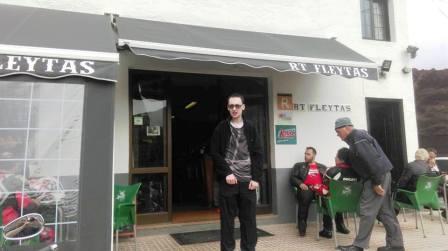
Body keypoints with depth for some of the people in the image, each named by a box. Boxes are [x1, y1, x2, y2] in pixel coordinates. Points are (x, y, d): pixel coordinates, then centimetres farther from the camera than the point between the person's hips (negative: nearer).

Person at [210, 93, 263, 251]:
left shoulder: (250, 128, 9)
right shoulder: (221, 128, 4)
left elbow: (258, 154, 5)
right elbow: (215, 153, -1)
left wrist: (256, 178, -4)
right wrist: (226, 173, -11)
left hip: (248, 181, 2)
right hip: (228, 180, -1)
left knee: (249, 219, 7)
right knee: (227, 219, 4)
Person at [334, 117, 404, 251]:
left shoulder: (358, 140, -18)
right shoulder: (357, 136, 15)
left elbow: (372, 161, -24)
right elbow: (359, 161, 23)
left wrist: (376, 183, -22)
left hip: (377, 177, -10)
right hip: (380, 176, 10)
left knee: (367, 211, -5)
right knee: (386, 211, 13)